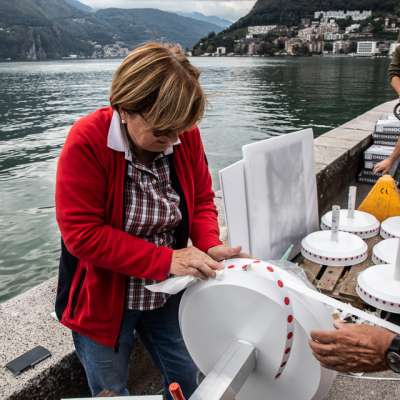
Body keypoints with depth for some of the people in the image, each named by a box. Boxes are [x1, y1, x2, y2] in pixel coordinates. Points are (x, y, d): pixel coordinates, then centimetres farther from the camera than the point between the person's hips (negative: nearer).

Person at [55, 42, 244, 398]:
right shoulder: (87, 143, -24)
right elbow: (82, 233, -25)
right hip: (103, 300, -3)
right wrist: (166, 260, -29)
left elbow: (202, 200, 0)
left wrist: (210, 246, -20)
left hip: (168, 294, 4)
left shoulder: (185, 134, -11)